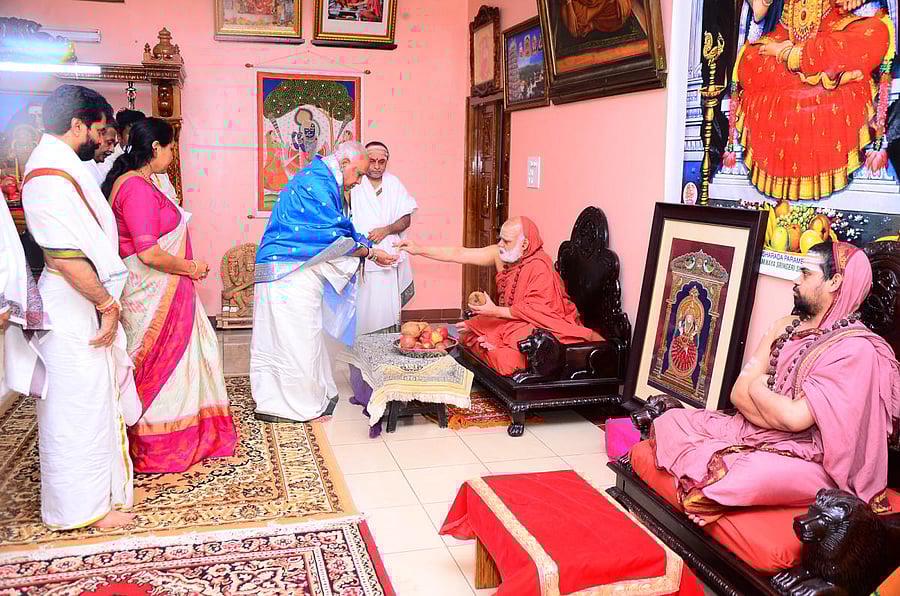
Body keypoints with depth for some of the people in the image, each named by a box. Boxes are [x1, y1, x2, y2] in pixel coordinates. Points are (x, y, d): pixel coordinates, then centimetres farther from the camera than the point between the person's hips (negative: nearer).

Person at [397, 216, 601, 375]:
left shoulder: (540, 266, -21)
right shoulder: (500, 254, 0)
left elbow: (534, 310, -25)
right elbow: (460, 254, 1)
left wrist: (496, 311, -29)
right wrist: (418, 249, -1)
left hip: (538, 324, -7)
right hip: (510, 319, 7)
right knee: (470, 330, -7)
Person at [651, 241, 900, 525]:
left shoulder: (857, 349, -14)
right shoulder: (786, 327, 10)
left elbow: (795, 418, -22)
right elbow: (738, 393, 3)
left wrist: (757, 387, -4)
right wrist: (779, 413, -15)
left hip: (806, 459, -7)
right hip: (751, 434, 8)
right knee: (670, 421, -5)